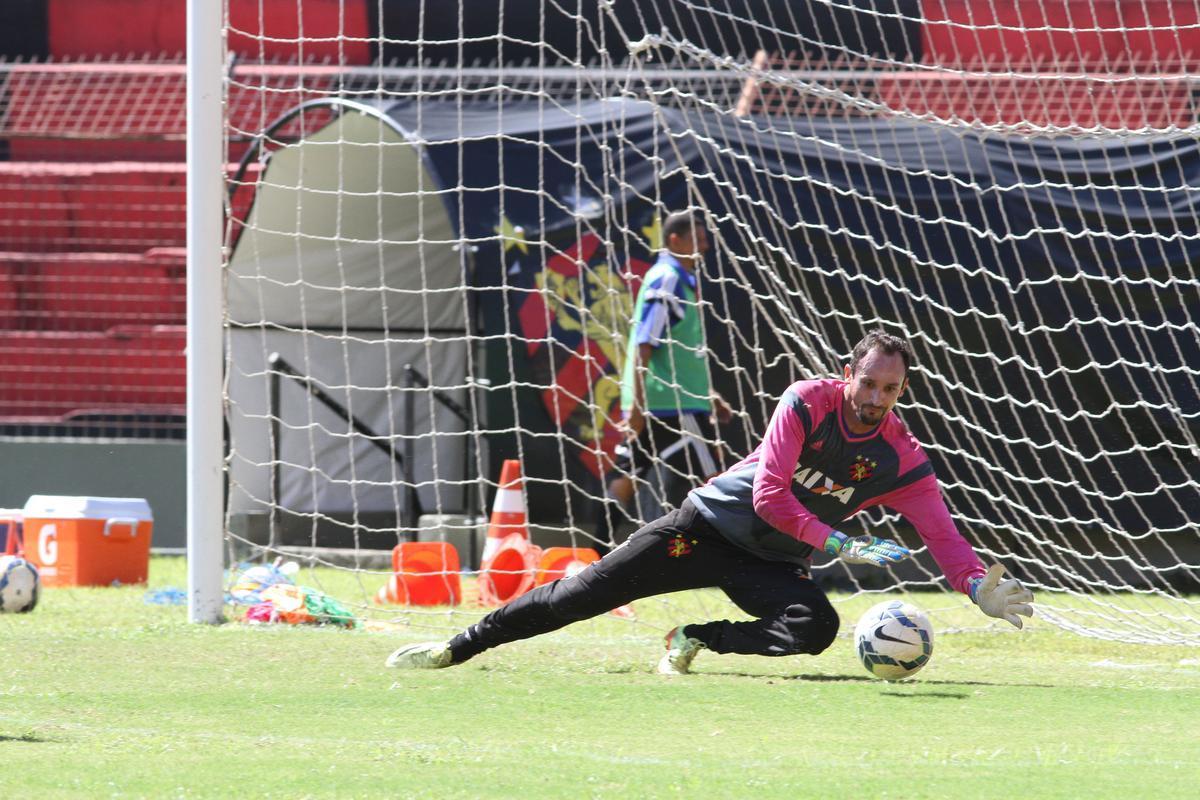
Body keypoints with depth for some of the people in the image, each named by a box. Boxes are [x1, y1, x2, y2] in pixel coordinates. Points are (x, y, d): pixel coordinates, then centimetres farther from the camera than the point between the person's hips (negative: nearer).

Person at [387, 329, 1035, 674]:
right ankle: (458, 648, 5)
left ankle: (697, 641, -7)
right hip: (710, 525, -2)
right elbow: (768, 495, -25)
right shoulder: (809, 402, -18)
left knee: (816, 627, -29)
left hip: (773, 563, 2)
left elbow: (943, 536, -14)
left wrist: (980, 586, -33)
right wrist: (839, 544, -31)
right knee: (581, 595, -7)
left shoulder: (902, 462, -10)